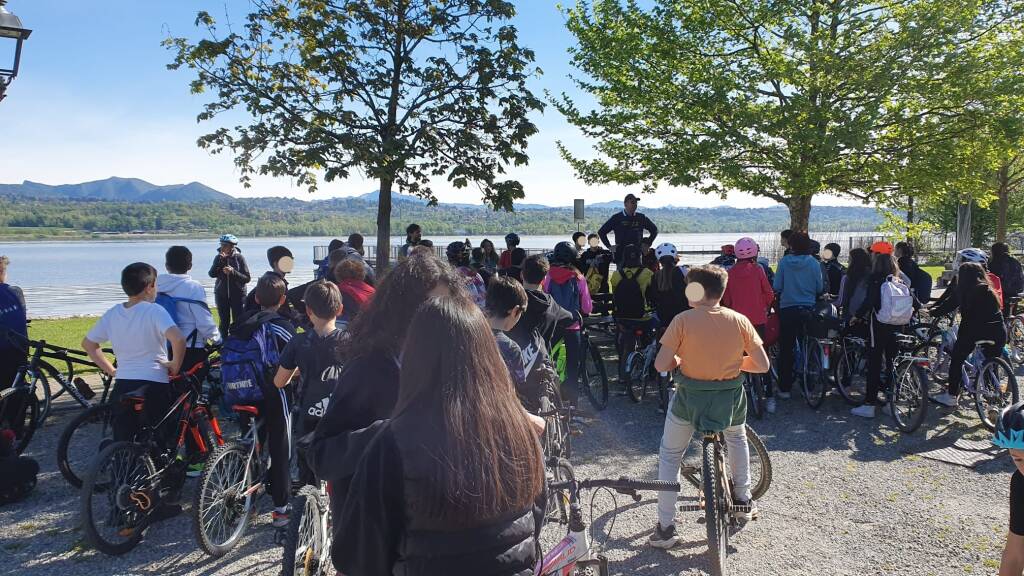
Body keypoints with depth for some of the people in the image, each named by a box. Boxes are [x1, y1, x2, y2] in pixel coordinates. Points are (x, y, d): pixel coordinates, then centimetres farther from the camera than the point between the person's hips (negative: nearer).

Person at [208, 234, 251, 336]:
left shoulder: (239, 258, -7)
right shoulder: (218, 257, 2)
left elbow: (247, 278, -10)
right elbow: (212, 274, -10)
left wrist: (233, 272, -23)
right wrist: (220, 260, -20)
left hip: (237, 295, -3)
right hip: (221, 294, 3)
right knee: (224, 322, 9)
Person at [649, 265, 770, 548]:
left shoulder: (683, 320, -14)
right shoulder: (739, 320, -7)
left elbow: (661, 365, -16)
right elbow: (762, 365, -4)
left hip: (690, 396, -2)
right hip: (731, 399, 3)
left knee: (669, 456, 17)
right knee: (737, 438, 36)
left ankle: (665, 527, 16)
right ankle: (743, 499, 45)